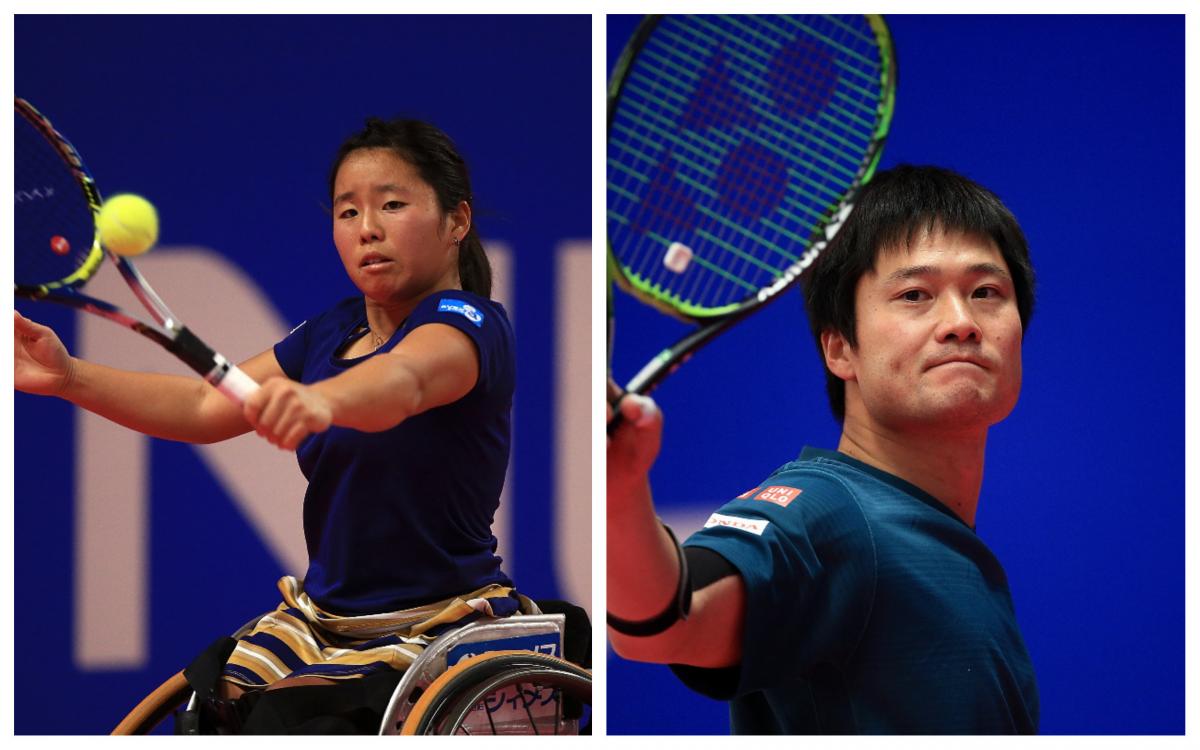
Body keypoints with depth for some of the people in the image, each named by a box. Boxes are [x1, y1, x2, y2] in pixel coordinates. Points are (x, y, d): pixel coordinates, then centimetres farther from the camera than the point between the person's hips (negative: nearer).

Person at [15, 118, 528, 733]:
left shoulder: (470, 324, -14)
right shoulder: (329, 333, 11)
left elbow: (403, 380, -37)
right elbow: (206, 409, 3)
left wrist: (320, 399, -59)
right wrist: (71, 378, -11)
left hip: (434, 631, -7)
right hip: (320, 618, 7)